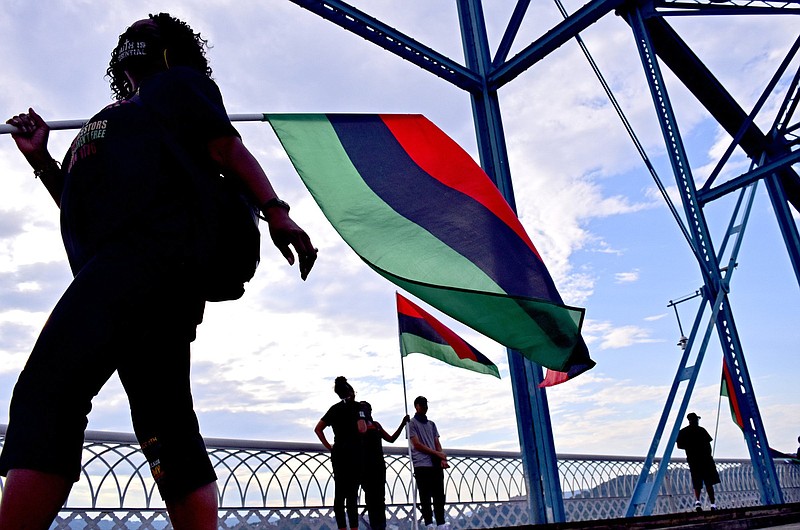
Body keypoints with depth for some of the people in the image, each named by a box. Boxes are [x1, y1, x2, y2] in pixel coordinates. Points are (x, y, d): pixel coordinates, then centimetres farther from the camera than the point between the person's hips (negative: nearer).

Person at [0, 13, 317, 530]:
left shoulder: (178, 82, 17)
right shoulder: (114, 119, 38)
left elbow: (226, 145, -1)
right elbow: (84, 212, 37)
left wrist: (275, 211, -15)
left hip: (152, 250, -9)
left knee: (47, 387, -22)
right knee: (165, 419, 2)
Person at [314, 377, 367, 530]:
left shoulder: (335, 408, 13)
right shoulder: (356, 406, -5)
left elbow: (317, 429, 12)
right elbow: (361, 429, -17)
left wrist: (328, 446, 12)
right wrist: (368, 426, 4)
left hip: (338, 453, 5)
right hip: (353, 453, -5)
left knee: (339, 493, 6)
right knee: (352, 493, -6)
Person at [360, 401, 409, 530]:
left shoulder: (376, 425, 18)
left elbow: (391, 439, 20)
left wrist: (402, 424, 15)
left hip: (378, 463, 4)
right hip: (365, 465, -4)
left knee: (380, 496, 0)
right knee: (370, 495, -3)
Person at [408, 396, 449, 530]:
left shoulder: (431, 424, 19)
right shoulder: (412, 423, 1)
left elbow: (437, 444, 14)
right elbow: (417, 445, -7)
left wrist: (442, 459, -4)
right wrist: (437, 453, -7)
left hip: (436, 464, 5)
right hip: (422, 465, -5)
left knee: (439, 496, 3)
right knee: (425, 497, -4)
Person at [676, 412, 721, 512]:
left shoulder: (683, 432, 4)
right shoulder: (701, 430, -4)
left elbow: (679, 446, 2)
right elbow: (708, 445, -4)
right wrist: (709, 455, 9)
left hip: (692, 460, 2)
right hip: (705, 459, -2)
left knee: (697, 483, 7)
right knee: (709, 483, 5)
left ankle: (697, 500, -16)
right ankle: (712, 504, 3)